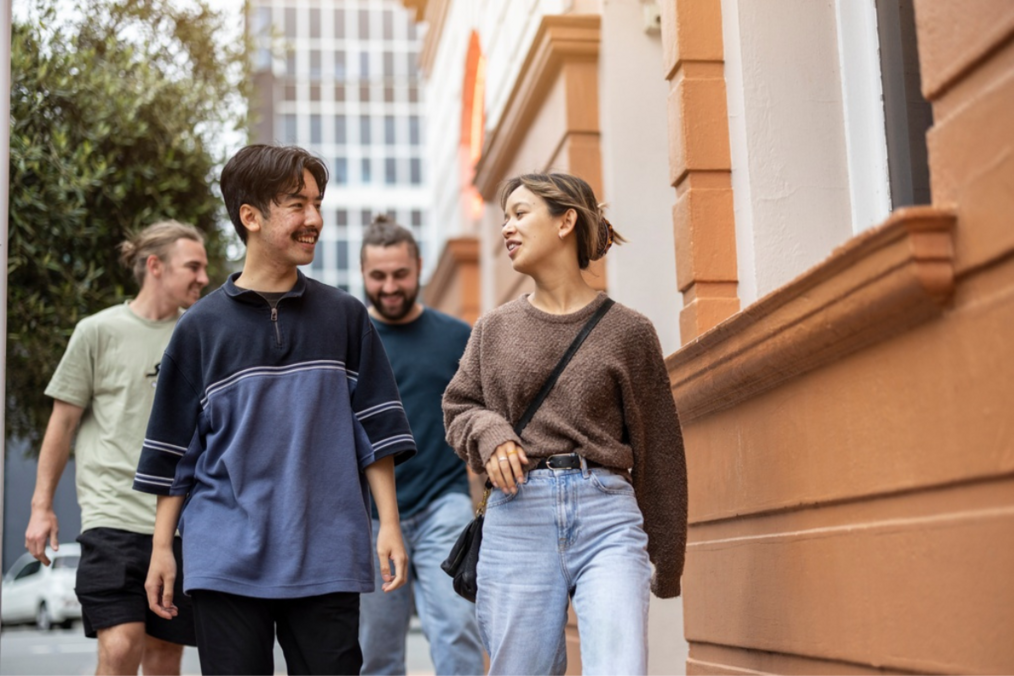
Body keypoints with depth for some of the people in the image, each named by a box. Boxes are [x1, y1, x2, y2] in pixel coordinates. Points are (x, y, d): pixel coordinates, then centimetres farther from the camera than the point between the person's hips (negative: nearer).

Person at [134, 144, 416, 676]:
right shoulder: (201, 327, 4)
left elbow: (374, 431, 6)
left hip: (327, 557, 1)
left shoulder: (344, 317, 6)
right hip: (227, 561, -1)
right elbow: (175, 452, 7)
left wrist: (389, 525, 0)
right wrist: (161, 547, 5)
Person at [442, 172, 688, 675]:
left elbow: (657, 449, 7)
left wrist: (667, 560, 10)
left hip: (606, 518, -2)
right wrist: (489, 432, -5)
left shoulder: (627, 330, 4)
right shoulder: (495, 328, 11)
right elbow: (458, 406, 19)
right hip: (517, 518, 2)